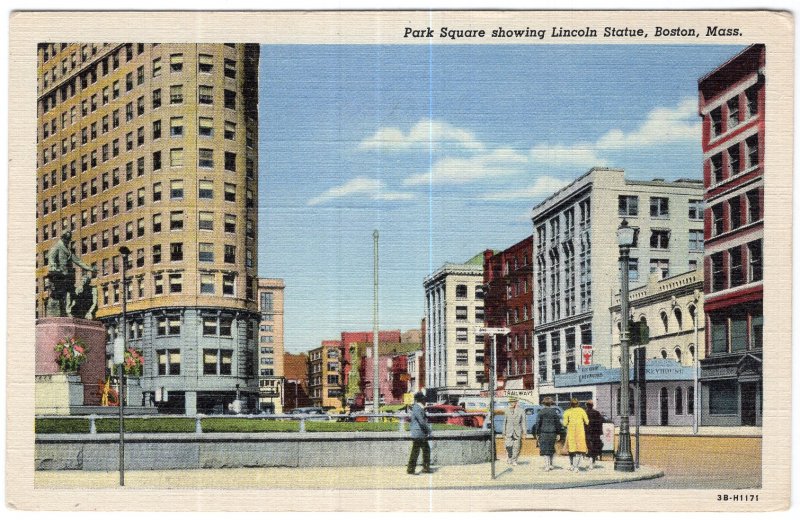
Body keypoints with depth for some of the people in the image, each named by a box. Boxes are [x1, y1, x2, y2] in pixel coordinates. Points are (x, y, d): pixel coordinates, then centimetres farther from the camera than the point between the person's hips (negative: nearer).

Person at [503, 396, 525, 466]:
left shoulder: (521, 411, 1)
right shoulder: (507, 411, 9)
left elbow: (523, 422, 1)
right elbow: (505, 422, 13)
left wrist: (524, 433, -5)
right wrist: (504, 433, 10)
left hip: (518, 432, -1)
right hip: (509, 432, 1)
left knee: (516, 447, -1)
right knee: (508, 446, -13)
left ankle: (514, 460, 12)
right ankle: (510, 457, 12)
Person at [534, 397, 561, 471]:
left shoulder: (541, 412, -5)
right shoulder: (554, 412, 2)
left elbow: (538, 423, -3)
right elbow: (558, 423, 4)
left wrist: (537, 433, 3)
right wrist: (558, 433, 11)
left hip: (543, 433, -3)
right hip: (552, 433, 3)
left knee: (545, 449, 0)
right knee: (551, 449, 17)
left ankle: (547, 465, -8)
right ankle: (550, 464, 23)